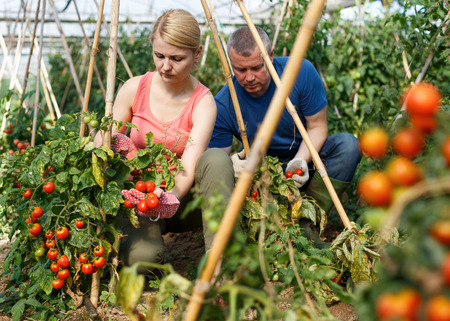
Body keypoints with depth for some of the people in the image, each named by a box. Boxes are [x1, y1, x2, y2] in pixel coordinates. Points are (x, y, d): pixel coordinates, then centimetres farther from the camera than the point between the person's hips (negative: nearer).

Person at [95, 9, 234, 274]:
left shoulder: (203, 103, -13)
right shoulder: (134, 89, -6)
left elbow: (188, 170, -25)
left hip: (179, 202, 0)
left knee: (217, 158, -33)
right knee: (141, 256, -34)